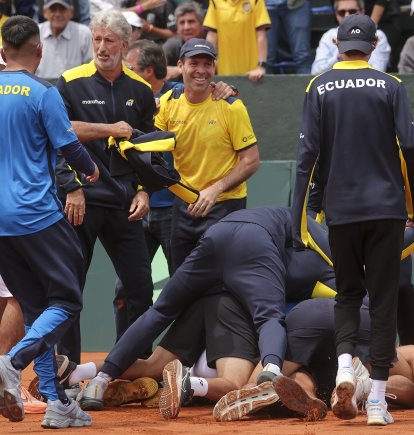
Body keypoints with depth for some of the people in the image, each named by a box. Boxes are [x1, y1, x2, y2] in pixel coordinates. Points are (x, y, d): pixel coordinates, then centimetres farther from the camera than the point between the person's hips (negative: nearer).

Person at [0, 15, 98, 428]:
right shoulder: (42, 93, -8)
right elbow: (68, 145, -8)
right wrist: (91, 169, 12)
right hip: (36, 214, -6)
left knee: (35, 306, 12)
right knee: (66, 300, 0)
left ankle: (55, 401, 5)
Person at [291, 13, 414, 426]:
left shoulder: (319, 88, 1)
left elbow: (307, 155, -3)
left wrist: (298, 220, -1)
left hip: (340, 210, 1)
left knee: (347, 293, 17)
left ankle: (344, 364, -10)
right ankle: (377, 400, -2)